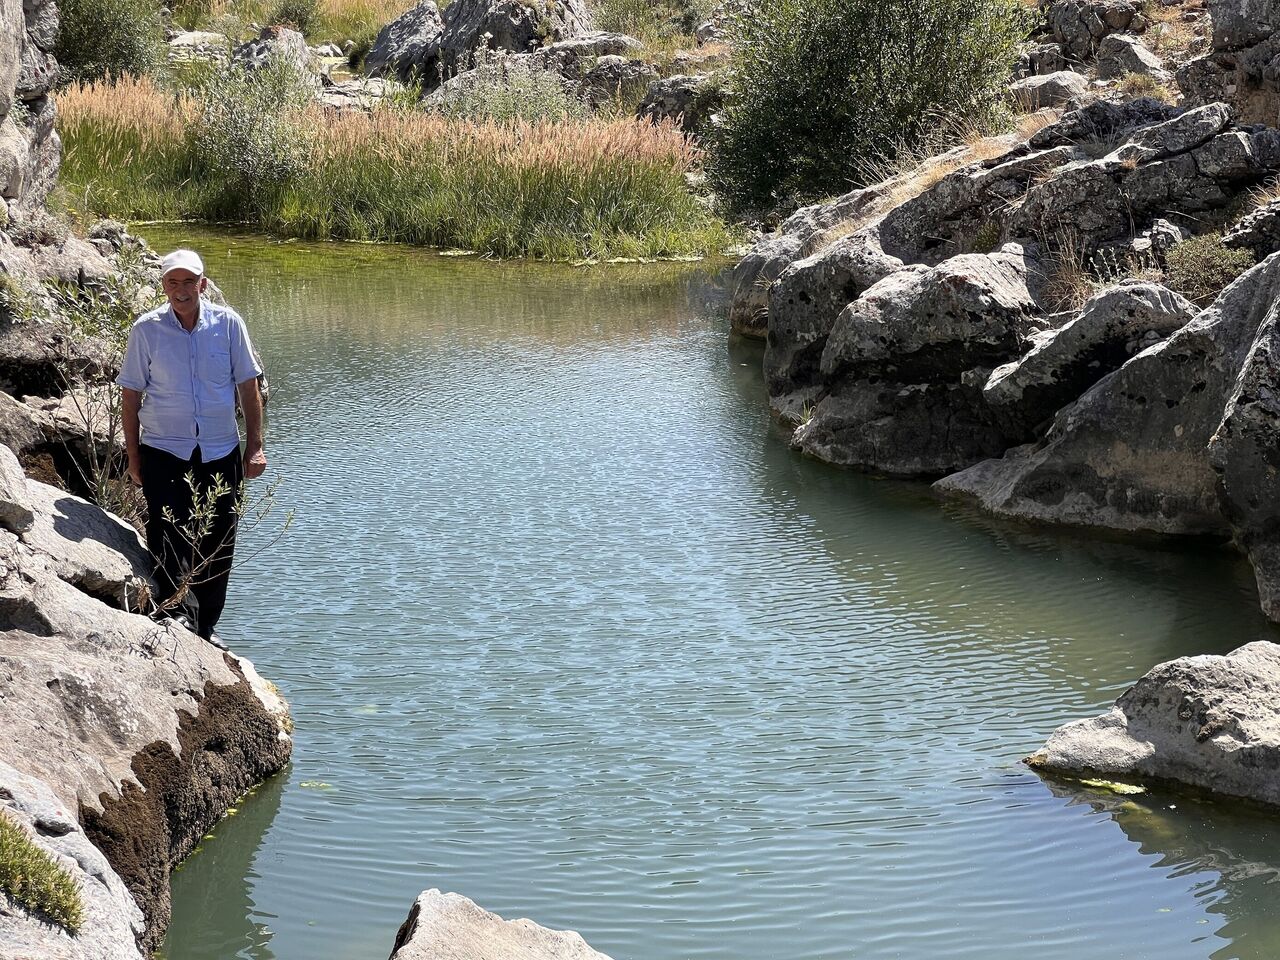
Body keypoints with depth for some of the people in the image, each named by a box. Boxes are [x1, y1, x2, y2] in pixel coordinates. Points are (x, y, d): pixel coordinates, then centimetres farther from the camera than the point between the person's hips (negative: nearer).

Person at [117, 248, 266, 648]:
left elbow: (248, 387, 3)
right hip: (164, 453, -2)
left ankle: (204, 627, 23)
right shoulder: (146, 329, -5)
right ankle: (177, 616, -11)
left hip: (220, 453, 2)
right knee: (170, 539, -15)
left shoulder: (228, 323, -3)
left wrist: (255, 446, 0)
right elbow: (131, 395, 1)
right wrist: (133, 457, 0)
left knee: (217, 544, 9)